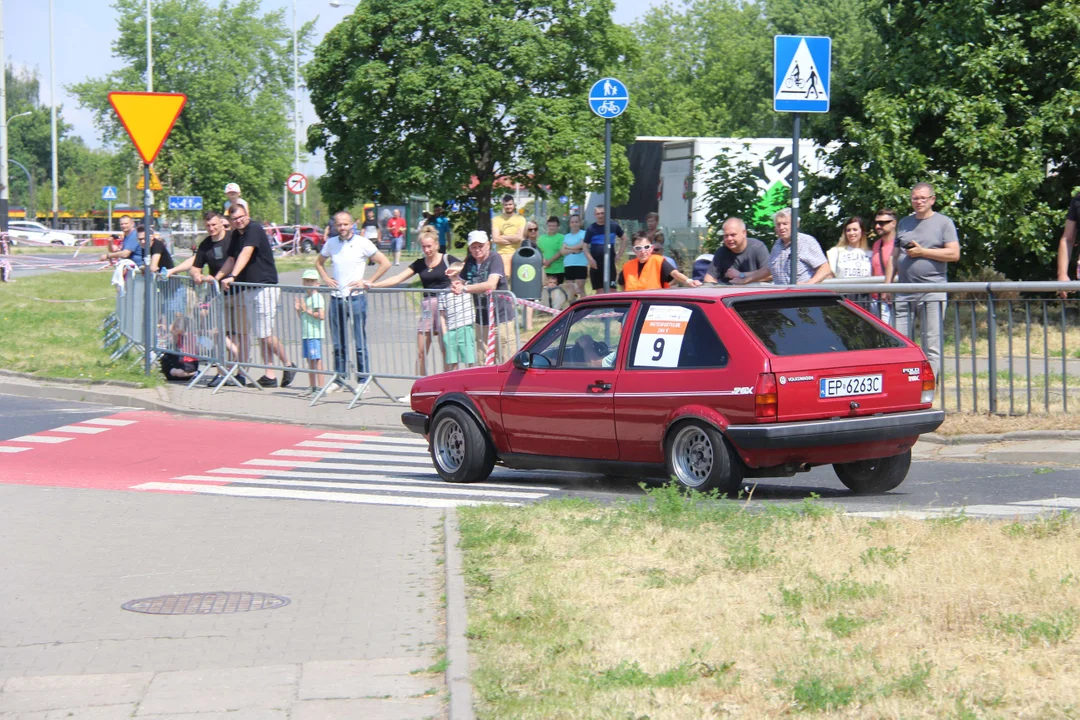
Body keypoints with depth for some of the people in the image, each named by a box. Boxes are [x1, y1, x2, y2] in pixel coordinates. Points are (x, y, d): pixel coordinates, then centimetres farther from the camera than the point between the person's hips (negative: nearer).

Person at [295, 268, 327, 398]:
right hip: (305, 333, 9)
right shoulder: (304, 297, 17)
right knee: (309, 361, 13)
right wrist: (298, 309, 5)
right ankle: (312, 386, 21)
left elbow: (321, 315, -21)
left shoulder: (317, 297, -10)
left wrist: (307, 310, -18)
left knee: (317, 360, -10)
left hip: (315, 333, -9)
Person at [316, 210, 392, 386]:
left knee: (360, 342, -3)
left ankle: (363, 379, 2)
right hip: (336, 298, 4)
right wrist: (325, 278, 9)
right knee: (338, 343, 7)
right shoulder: (330, 243, 8)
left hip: (355, 297, -4)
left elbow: (385, 263, -2)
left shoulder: (362, 243, -3)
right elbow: (319, 262, 26)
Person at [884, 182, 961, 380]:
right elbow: (894, 257, 20)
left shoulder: (944, 223, 4)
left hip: (932, 293, -5)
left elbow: (954, 254, -6)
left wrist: (922, 252, -8)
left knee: (932, 348, -4)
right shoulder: (904, 223, 19)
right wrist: (887, 284, 10)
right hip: (904, 294, 5)